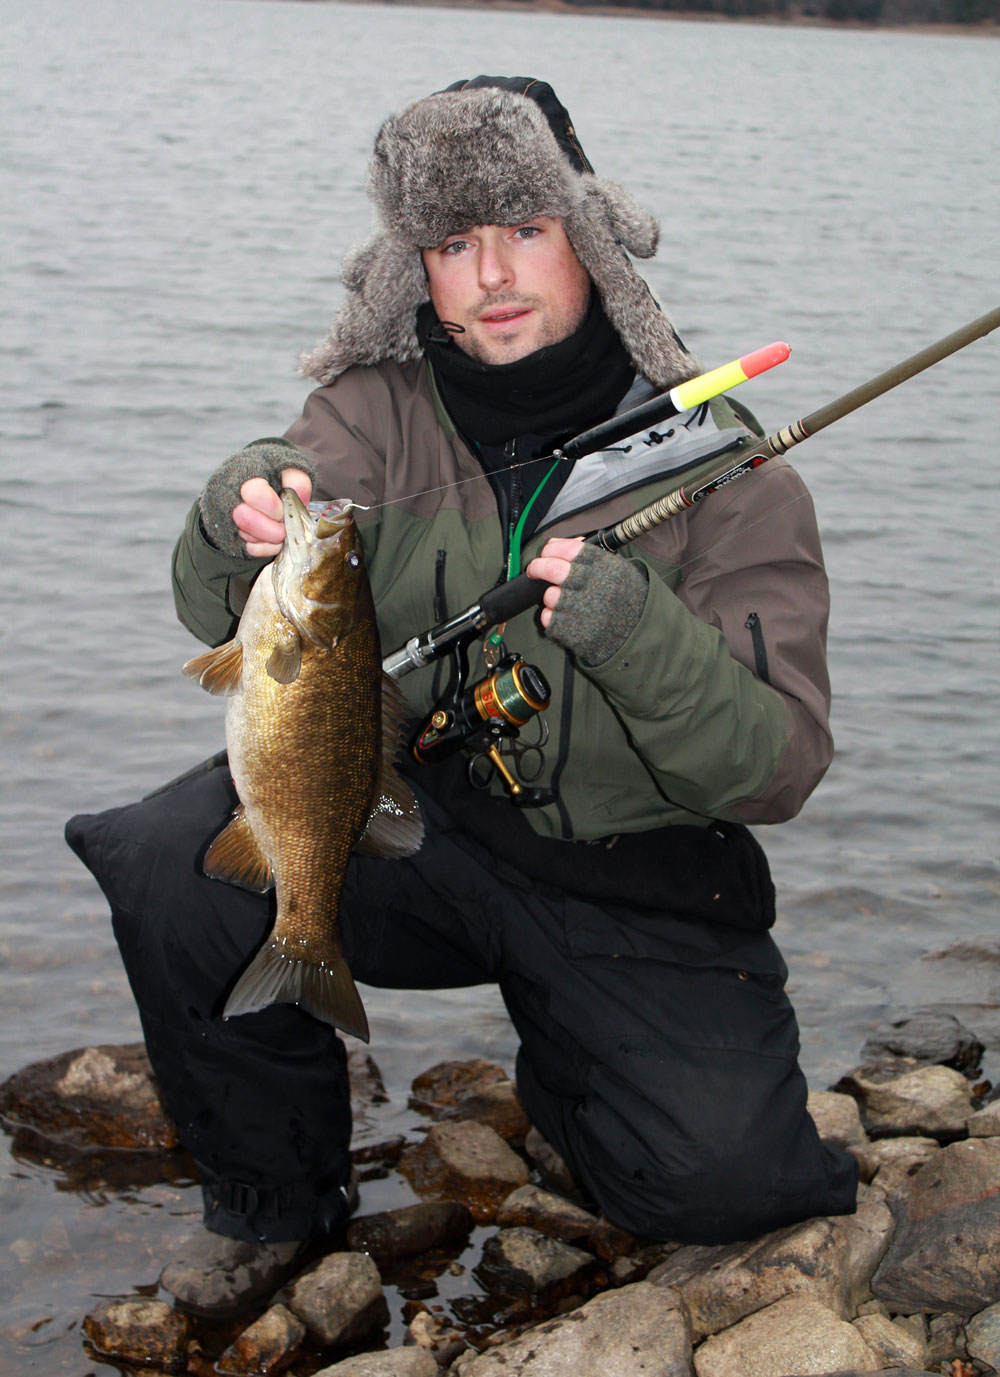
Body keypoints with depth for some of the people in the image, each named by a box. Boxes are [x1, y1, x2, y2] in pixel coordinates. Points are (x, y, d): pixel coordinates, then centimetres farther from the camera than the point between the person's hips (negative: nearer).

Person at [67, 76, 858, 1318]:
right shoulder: (380, 409, -4)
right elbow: (226, 622, -14)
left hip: (636, 895, -1)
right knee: (177, 861, -23)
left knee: (713, 1176, -19)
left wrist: (637, 632, -35)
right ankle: (273, 1198, 4)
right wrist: (245, 527, -37)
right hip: (410, 829, 2)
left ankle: (569, 1074, 19)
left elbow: (776, 771, -17)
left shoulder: (719, 467, -12)